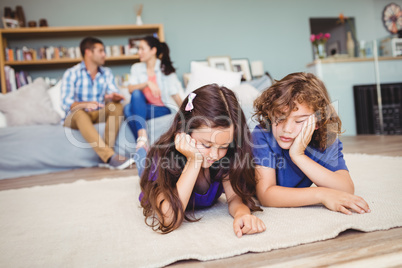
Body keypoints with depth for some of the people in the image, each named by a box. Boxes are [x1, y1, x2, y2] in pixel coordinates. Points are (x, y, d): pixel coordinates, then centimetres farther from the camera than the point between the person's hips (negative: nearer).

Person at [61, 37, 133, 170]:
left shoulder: (106, 73, 11)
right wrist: (85, 104, -36)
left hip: (99, 114, 4)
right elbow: (66, 103, -15)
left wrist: (114, 97, -28)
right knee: (80, 113, -37)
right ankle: (110, 157, -51)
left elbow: (114, 95, -2)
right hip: (76, 117, -3)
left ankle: (106, 156, -37)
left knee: (117, 106, -25)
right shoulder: (71, 73, -3)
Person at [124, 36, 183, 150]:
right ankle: (142, 138, -39)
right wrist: (148, 83, -21)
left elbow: (175, 94, -3)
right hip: (143, 108, 3)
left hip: (162, 109, -3)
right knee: (128, 108, -28)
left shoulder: (165, 69, 2)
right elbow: (131, 89, -4)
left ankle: (142, 137, -38)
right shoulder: (136, 68, 12)